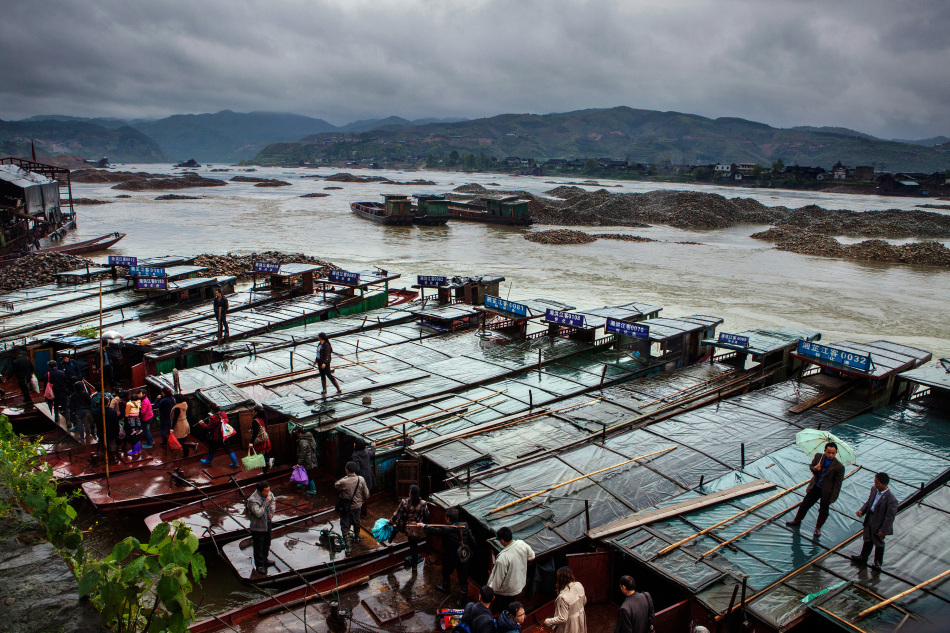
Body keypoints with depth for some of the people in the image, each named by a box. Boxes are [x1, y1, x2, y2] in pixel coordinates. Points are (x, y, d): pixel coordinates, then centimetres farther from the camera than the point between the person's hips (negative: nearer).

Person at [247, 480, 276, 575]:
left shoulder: (269, 494, -8)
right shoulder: (253, 500, -29)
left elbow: (273, 501, 14)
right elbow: (258, 513, -34)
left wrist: (272, 512, 2)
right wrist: (266, 502, -34)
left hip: (268, 523, 7)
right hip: (258, 527, -7)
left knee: (267, 544, 24)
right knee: (258, 547, 6)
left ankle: (264, 559, 45)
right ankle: (259, 566, 21)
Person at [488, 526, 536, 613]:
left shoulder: (502, 558, -36)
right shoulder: (522, 544, -18)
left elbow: (498, 579, -25)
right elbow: (531, 556, 3)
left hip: (507, 591, -6)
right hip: (521, 584, 7)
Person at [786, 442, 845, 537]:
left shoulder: (839, 467, -20)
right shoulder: (818, 456, -9)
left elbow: (837, 484, -14)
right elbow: (811, 467, 6)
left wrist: (833, 497, -14)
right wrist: (814, 468, -19)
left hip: (826, 492, -3)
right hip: (815, 488, 3)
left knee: (823, 511, 15)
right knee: (804, 505, 16)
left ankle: (818, 528, 37)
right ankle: (797, 521, 38)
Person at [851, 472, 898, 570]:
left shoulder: (891, 499, -29)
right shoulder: (874, 489, -8)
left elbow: (890, 517, -22)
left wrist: (883, 530, -19)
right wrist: (862, 511, -6)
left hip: (879, 524, -6)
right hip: (869, 520, 6)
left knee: (879, 544, 17)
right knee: (867, 541, 25)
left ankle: (878, 562, 39)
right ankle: (863, 557, 43)